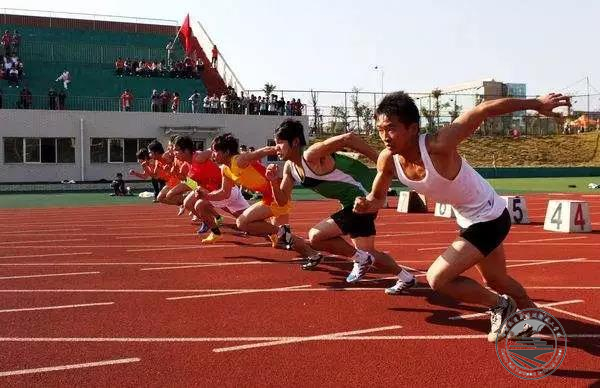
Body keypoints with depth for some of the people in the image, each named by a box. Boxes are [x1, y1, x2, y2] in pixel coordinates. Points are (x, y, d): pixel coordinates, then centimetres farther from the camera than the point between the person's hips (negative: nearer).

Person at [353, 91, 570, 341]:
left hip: (490, 219, -8)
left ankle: (500, 305, 8)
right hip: (468, 220, 8)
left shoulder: (438, 146, -35)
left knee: (437, 279, -17)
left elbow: (484, 109, -29)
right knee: (495, 281, 28)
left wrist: (537, 103, -21)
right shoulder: (388, 160, -16)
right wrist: (366, 205, -24)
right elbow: (377, 197, -1)